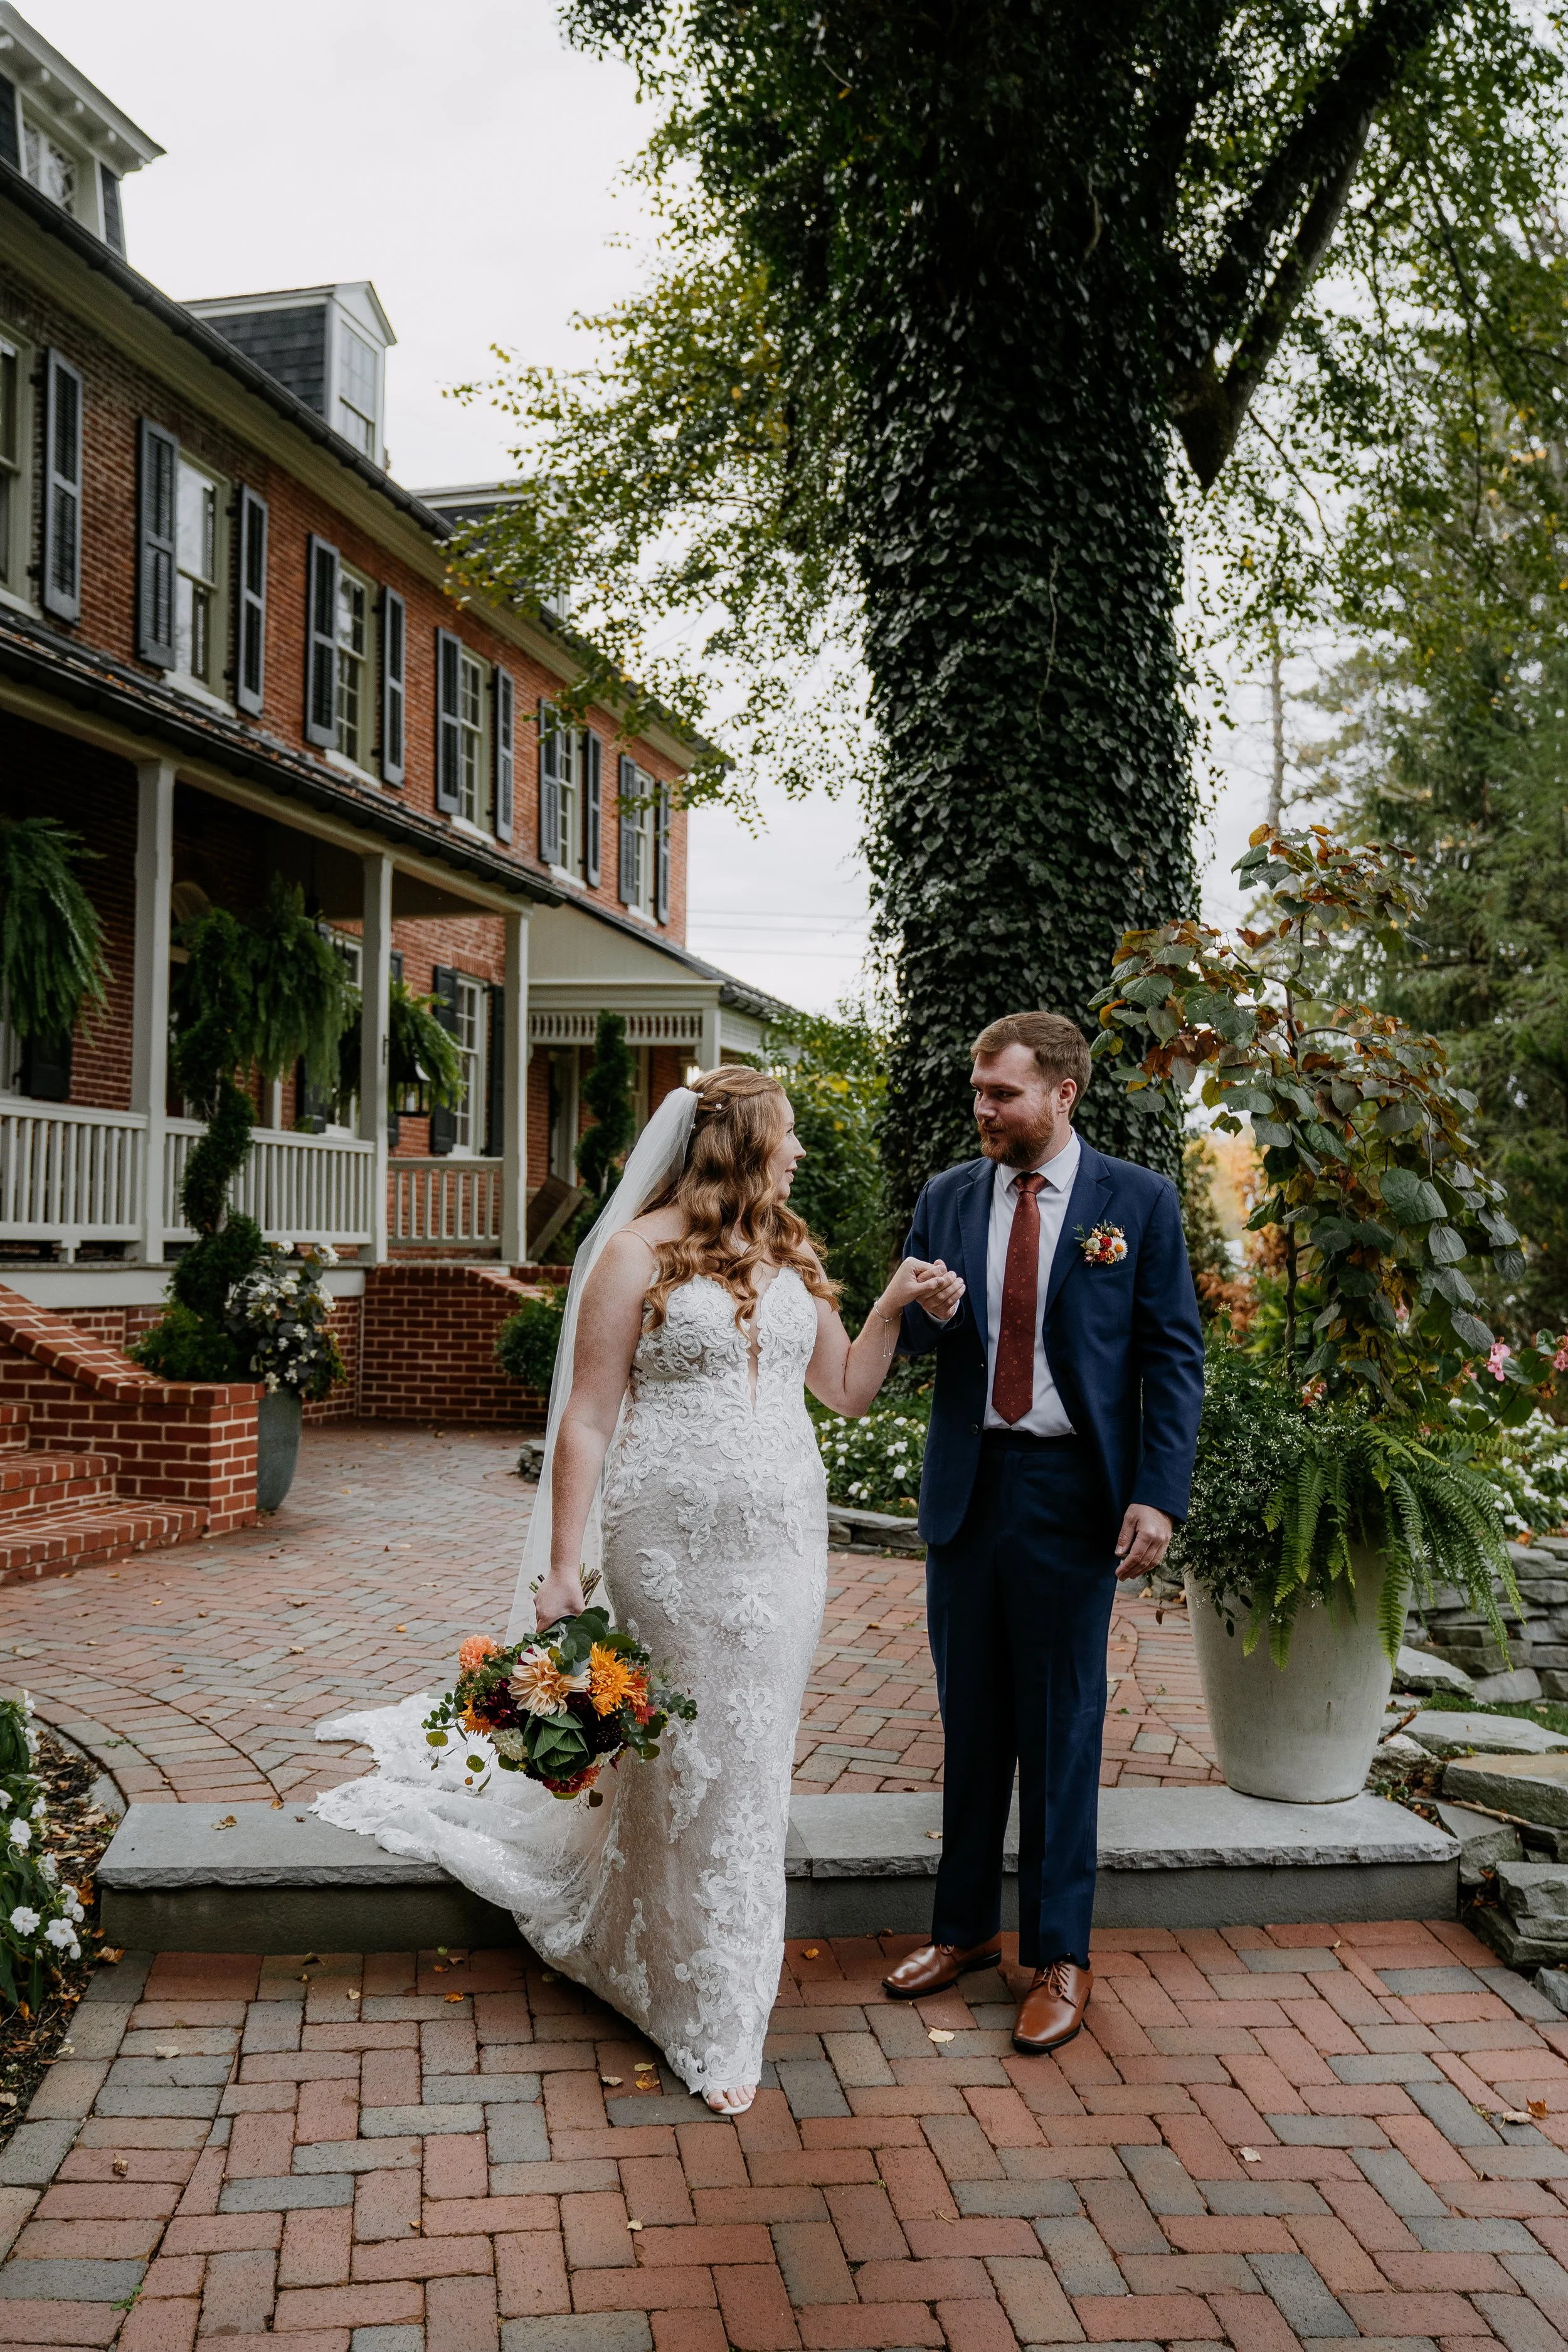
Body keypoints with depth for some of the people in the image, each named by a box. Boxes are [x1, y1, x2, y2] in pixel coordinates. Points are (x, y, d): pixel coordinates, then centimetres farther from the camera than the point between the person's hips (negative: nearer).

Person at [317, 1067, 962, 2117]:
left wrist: (894, 1308, 3)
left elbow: (848, 1390, 19)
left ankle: (726, 2000, 27)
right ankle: (712, 2023, 21)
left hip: (784, 1544, 5)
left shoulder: (793, 1256, 12)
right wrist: (561, 1567, -11)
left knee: (753, 1761, 10)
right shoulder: (639, 1251, -6)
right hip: (674, 1544, -5)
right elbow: (586, 1420, -7)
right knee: (687, 1757, 3)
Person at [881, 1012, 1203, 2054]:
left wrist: (1158, 1495, -13)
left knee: (1062, 1726, 5)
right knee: (971, 1719, 14)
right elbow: (906, 1339, 13)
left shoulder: (1139, 1202, -4)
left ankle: (1060, 1958, 20)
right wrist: (927, 1313, -12)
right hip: (966, 1486, 4)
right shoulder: (948, 1197, 6)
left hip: (1070, 1491, -4)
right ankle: (967, 1926, 30)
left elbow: (1175, 1357, -5)